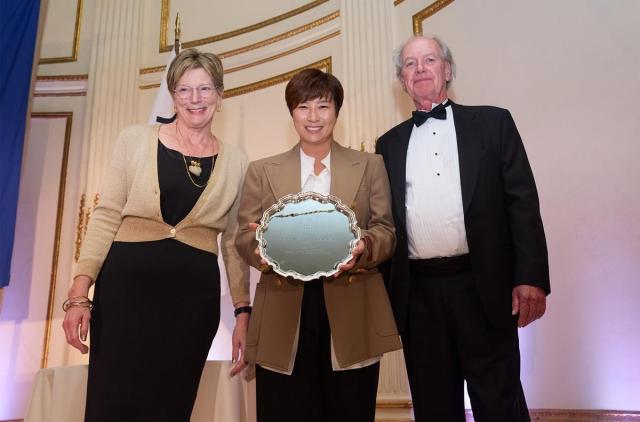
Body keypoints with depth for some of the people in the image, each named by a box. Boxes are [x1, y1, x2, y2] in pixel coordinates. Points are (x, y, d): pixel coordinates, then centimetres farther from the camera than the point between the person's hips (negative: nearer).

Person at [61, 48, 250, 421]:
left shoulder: (235, 162, 6)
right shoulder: (135, 140, 3)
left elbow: (235, 243, 9)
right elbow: (106, 216, 1)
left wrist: (243, 312, 5)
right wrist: (80, 293, -7)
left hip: (194, 296, 1)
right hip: (126, 285, -1)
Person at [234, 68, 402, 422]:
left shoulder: (369, 166, 11)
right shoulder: (262, 171, 11)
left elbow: (386, 231, 5)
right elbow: (244, 238, 6)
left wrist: (363, 247, -17)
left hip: (352, 316, 0)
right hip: (283, 319, 0)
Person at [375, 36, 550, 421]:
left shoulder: (492, 123, 7)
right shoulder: (390, 143, 13)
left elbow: (522, 201, 1)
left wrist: (531, 277, -8)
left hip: (483, 285, -2)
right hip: (418, 293, 3)